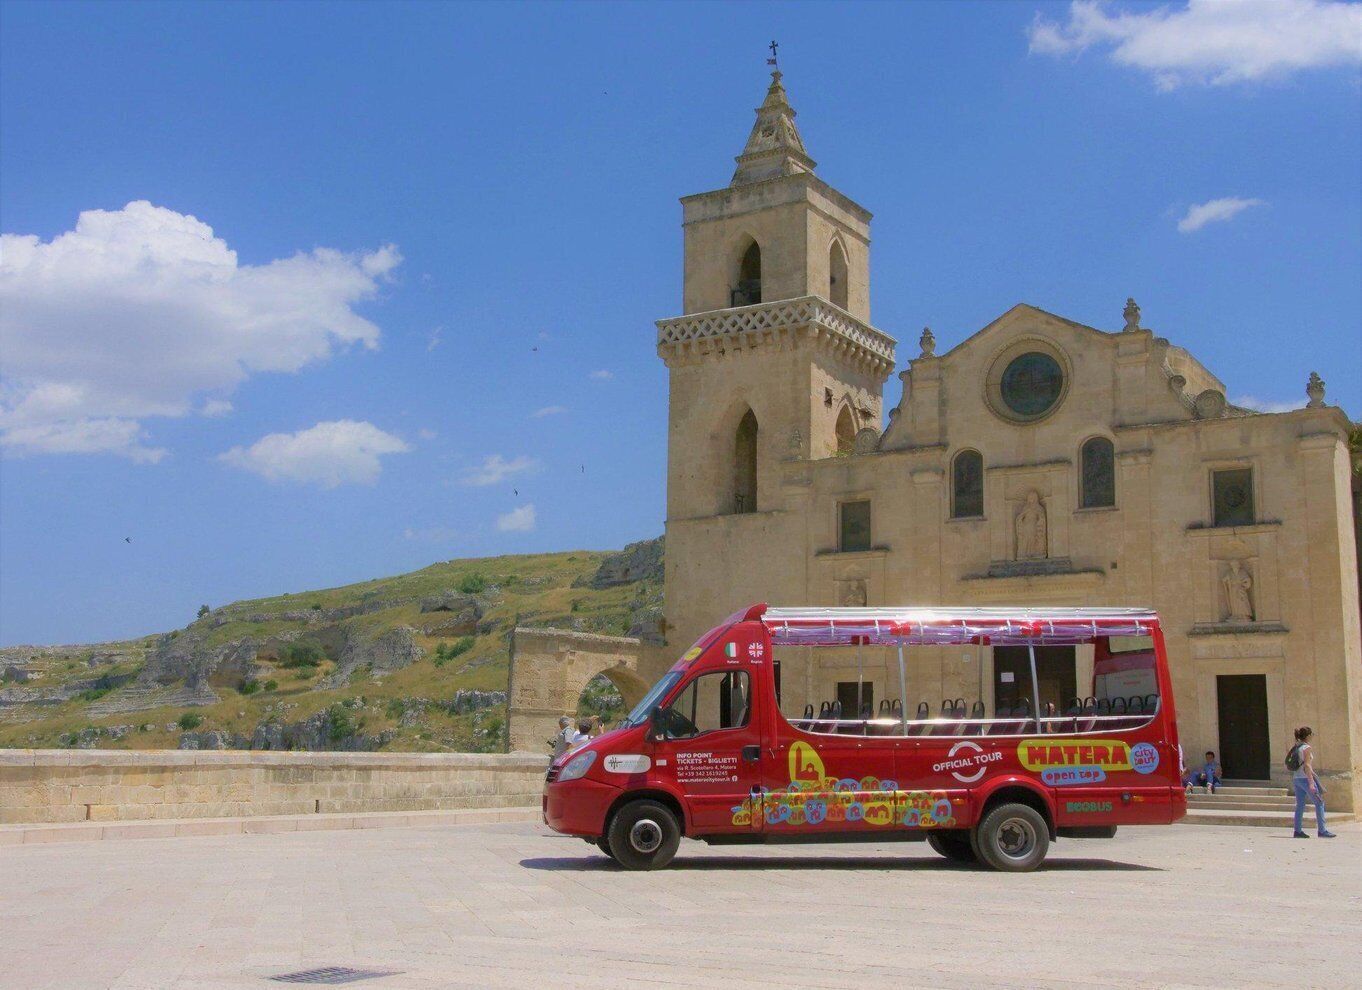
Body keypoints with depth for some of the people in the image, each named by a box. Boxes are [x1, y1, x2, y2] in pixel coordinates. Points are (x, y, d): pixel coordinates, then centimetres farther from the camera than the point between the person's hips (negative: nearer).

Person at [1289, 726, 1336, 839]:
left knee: (1300, 805, 10)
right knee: (1319, 803, -1)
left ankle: (1298, 831, 8)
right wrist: (1311, 783, -21)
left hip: (1296, 779, 8)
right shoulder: (1307, 748, -11)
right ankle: (1322, 830, -3)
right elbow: (1307, 766, -19)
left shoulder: (1295, 747, 12)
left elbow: (1290, 764, 14)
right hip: (1305, 778, -8)